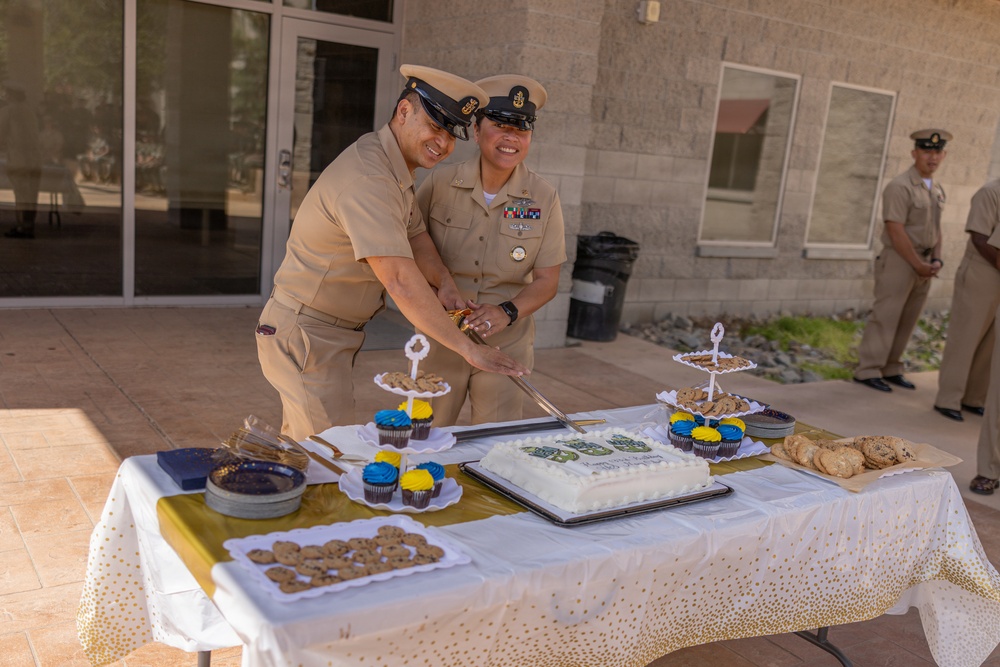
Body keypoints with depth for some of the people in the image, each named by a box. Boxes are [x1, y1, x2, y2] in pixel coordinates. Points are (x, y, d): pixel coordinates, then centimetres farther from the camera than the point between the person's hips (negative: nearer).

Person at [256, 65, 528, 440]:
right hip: (305, 335, -10)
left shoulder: (394, 170, 8)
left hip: (336, 334, 10)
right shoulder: (367, 178, -27)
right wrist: (468, 349, -30)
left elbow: (416, 235, 12)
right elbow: (400, 281, -33)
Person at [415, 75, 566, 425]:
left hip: (506, 344, 0)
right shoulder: (440, 183, -5)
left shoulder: (543, 198, -4)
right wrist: (440, 278, -11)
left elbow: (547, 280, -1)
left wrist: (507, 311, -18)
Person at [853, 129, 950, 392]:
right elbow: (896, 231, -17)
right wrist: (917, 264, -15)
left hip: (923, 264, 8)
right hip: (899, 260, -8)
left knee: (907, 321, 9)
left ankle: (890, 369, 17)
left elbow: (936, 229, 18)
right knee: (885, 317, -6)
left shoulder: (938, 190, 14)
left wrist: (936, 260, 3)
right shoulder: (900, 187, -12)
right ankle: (868, 370, 0)